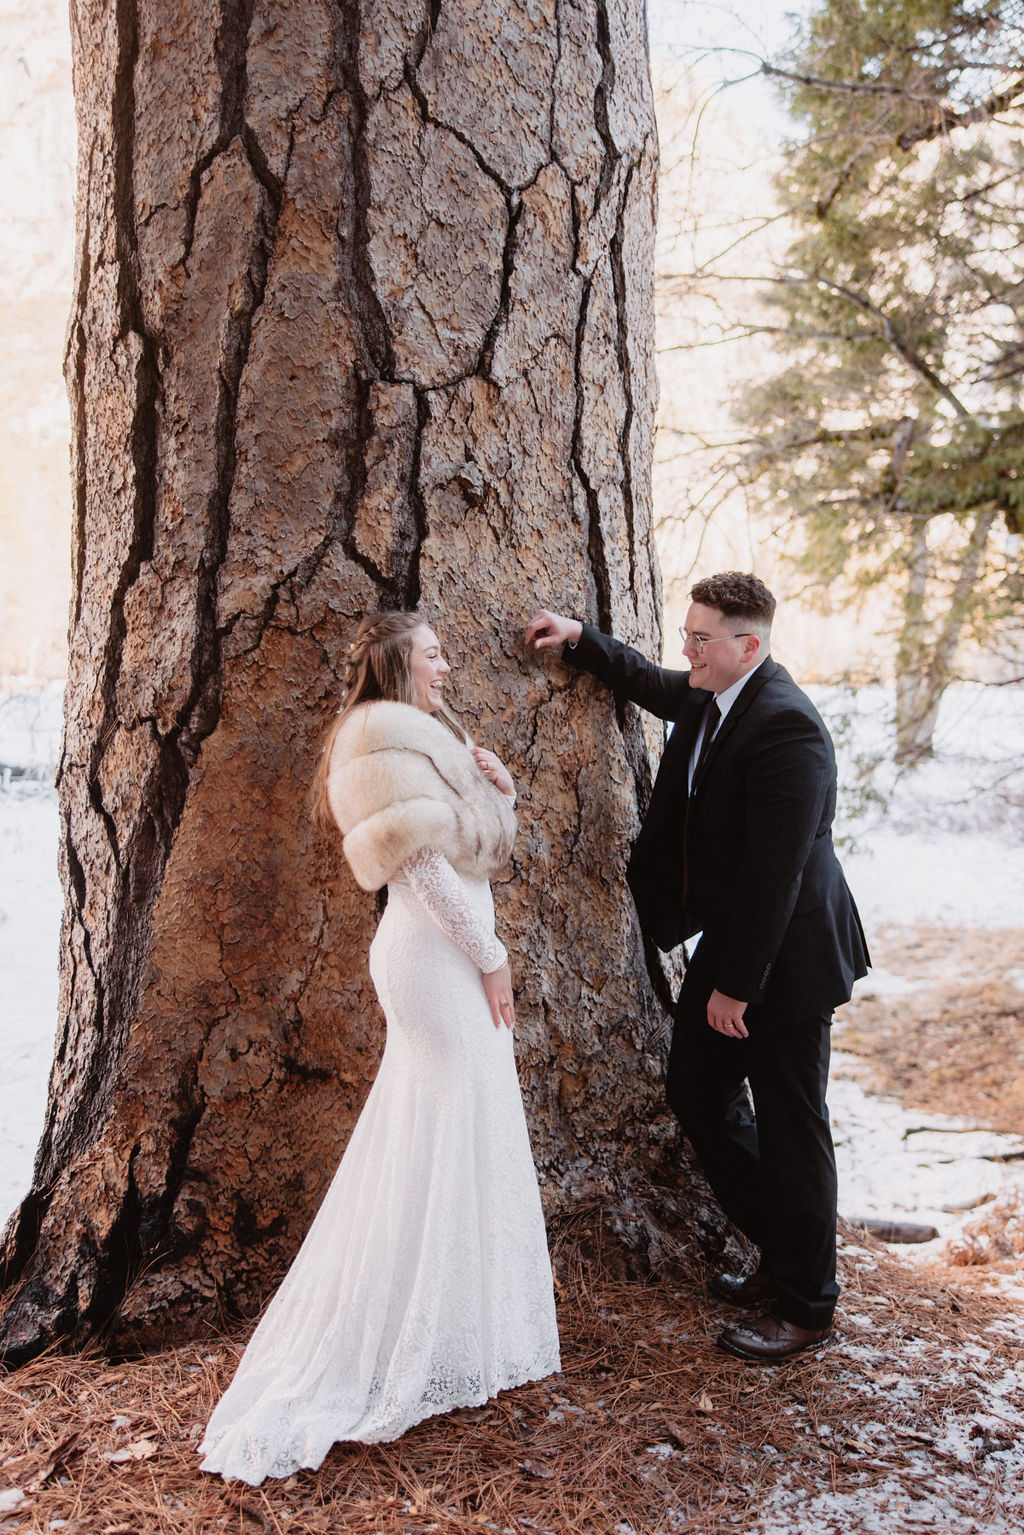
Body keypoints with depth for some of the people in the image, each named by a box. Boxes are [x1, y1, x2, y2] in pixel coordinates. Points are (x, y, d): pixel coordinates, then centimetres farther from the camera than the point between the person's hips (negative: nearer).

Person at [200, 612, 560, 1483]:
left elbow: (483, 852, 19)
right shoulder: (389, 735, -12)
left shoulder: (426, 739, 20)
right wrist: (488, 957, -16)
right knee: (444, 1143, -4)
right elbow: (424, 864, -19)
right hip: (439, 956, -10)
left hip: (450, 954, 10)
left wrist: (498, 793, 2)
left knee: (459, 1140, 16)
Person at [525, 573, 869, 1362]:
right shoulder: (709, 696, 4)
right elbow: (648, 683, 28)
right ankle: (782, 1257, 33)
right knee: (697, 1090, 16)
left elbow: (774, 870, -26)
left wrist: (737, 986, -22)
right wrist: (580, 637, 15)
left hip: (786, 956, -10)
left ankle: (807, 1305, 22)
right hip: (729, 941, 10)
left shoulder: (785, 726, -25)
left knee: (790, 1127, 3)